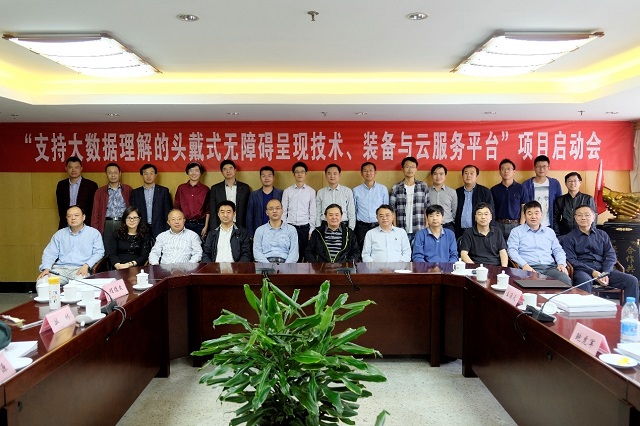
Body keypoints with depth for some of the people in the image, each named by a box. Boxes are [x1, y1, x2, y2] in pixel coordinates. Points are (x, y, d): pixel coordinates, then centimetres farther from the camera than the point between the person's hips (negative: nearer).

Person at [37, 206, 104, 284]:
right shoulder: (59, 234, 21)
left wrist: (86, 266, -14)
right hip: (59, 269, 3)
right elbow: (50, 253, 15)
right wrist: (46, 268, -5)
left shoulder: (94, 233, 11)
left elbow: (98, 252, 3)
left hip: (80, 270, -3)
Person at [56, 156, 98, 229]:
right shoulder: (61, 185, 11)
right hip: (65, 226, 3)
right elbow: (60, 206, 17)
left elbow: (94, 208, 1)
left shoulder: (91, 185, -1)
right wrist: (63, 221, 9)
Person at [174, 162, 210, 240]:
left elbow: (208, 210, 5)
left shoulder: (205, 189, 5)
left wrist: (206, 226, -1)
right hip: (184, 224, 1)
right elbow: (176, 207, 10)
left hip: (200, 225, -1)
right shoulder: (181, 188, 8)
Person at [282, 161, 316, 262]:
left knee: (303, 254, 3)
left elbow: (313, 213, 3)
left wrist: (311, 231, 0)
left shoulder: (311, 191, 3)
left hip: (305, 227, 0)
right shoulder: (287, 191, 5)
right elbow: (283, 212, 6)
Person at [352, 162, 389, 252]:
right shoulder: (356, 190, 5)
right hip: (362, 227, 0)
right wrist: (352, 228, 8)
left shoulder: (383, 189, 4)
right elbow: (353, 211, 10)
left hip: (379, 226, 0)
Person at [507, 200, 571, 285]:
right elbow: (512, 250, 0)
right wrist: (524, 265, -17)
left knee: (565, 280, -28)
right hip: (530, 268, -4)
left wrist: (561, 263, 2)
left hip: (550, 267, 4)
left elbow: (558, 250, 24)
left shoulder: (549, 231, 26)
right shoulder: (516, 231, 11)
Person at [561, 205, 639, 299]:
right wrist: (592, 272, -17)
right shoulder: (569, 238, 7)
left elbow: (611, 256, 10)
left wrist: (605, 273, -9)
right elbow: (571, 260, -4)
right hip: (582, 270, -4)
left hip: (603, 269, 4)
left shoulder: (602, 235, 19)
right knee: (584, 281, -39)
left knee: (632, 281, -15)